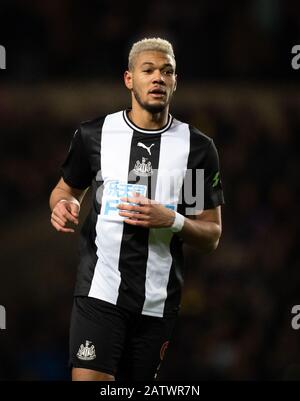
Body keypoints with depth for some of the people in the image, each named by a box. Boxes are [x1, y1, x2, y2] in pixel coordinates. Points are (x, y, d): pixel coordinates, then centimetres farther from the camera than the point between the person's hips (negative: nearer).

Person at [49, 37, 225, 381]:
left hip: (159, 300, 1)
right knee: (88, 379, -19)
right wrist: (63, 205, -5)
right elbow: (67, 188, 20)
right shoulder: (93, 134, 3)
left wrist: (172, 221, -14)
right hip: (99, 291, -1)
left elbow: (211, 236, 6)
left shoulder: (198, 147, 4)